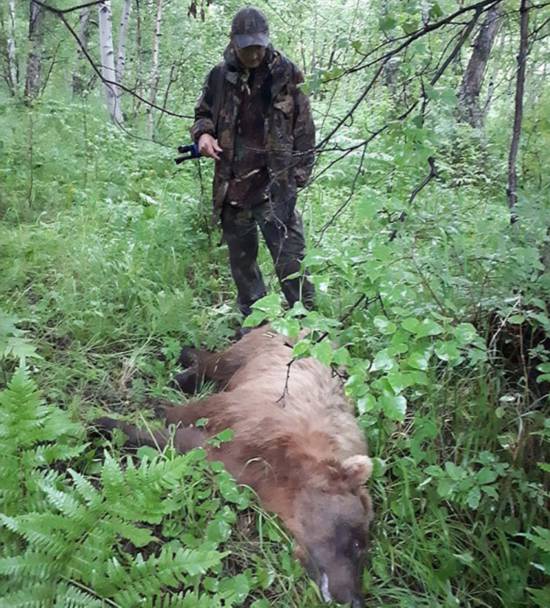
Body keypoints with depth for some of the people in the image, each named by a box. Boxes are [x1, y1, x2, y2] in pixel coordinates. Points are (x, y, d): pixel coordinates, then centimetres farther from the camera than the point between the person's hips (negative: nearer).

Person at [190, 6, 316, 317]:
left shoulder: (286, 74, 0)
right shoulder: (220, 76, 7)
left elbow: (304, 128, 3)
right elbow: (203, 114, 21)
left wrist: (300, 174, -3)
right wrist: (203, 133, -3)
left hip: (275, 180, -4)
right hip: (231, 182, 4)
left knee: (289, 254, -11)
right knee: (241, 256, 11)